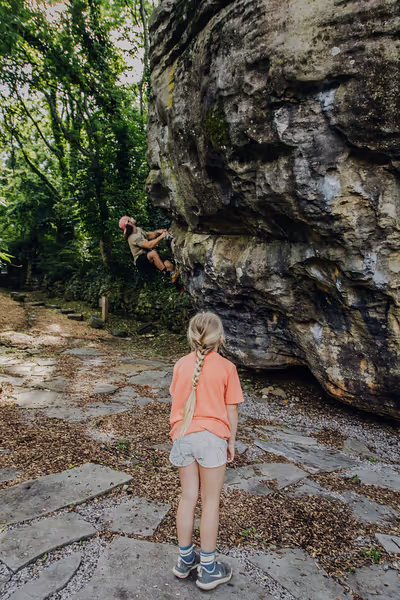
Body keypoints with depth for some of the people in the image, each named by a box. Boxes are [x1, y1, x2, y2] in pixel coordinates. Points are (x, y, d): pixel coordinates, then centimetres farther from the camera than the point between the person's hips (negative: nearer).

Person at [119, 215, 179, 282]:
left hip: (149, 256, 9)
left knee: (168, 265, -15)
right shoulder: (133, 237, -20)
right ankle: (170, 274, -35)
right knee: (153, 253, -39)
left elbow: (149, 235, 21)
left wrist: (157, 232, 0)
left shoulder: (138, 229, 10)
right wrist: (161, 236, -22)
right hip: (140, 261, -9)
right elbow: (149, 245, -28)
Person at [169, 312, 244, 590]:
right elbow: (231, 410, -3)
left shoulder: (181, 364, 1)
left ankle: (186, 560, 31)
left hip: (183, 436, 4)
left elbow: (176, 402, 8)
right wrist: (232, 442, 9)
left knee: (188, 497, 16)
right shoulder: (226, 367, -8)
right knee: (211, 502, 9)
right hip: (211, 437, -3)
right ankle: (208, 569, 22)